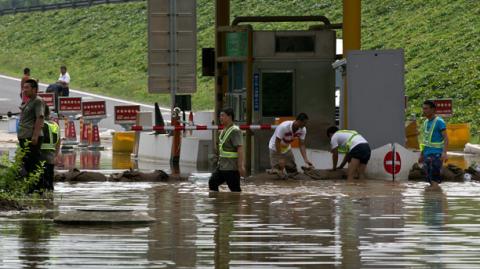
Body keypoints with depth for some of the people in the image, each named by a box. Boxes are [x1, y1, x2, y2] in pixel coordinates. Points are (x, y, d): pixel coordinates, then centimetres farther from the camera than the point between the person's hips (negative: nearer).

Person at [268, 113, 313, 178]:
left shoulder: (303, 129, -17)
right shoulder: (284, 127, -35)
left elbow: (302, 145, -11)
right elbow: (277, 142, -28)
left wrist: (306, 160, -23)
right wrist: (280, 159, -30)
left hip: (287, 148, 6)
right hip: (275, 148, -6)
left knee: (293, 171, 3)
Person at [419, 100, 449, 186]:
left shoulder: (439, 122, -8)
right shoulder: (426, 122, 15)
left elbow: (445, 138, -13)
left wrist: (444, 153, -25)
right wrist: (421, 155, 21)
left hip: (436, 154, -8)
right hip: (427, 154, 8)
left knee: (434, 179, -15)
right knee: (429, 178, 8)